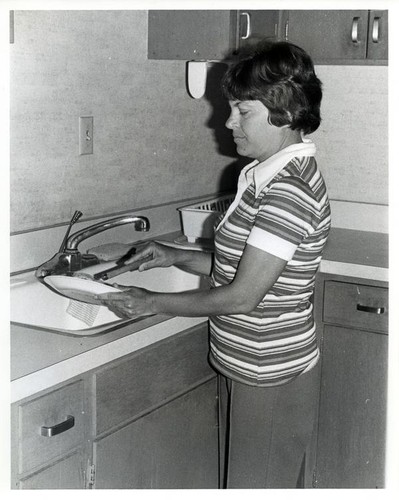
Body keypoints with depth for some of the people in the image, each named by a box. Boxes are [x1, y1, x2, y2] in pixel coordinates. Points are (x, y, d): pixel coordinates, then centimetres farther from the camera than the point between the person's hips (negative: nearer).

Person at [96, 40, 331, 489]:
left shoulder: (290, 190, -24)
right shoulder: (268, 174, 7)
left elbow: (242, 296, -24)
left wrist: (151, 303, -14)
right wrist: (177, 258, 5)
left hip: (268, 377, -9)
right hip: (250, 367, 9)